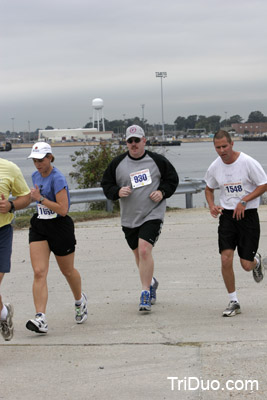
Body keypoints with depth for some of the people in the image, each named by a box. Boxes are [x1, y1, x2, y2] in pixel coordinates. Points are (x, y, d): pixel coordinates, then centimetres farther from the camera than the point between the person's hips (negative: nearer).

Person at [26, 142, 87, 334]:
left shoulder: (57, 178, -17)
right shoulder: (36, 176, 8)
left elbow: (63, 209, -23)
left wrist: (40, 198, -22)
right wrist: (33, 196, 11)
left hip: (60, 226, -6)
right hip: (39, 226, 6)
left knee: (68, 270, 14)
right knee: (39, 272, -11)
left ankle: (80, 300, 44)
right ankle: (40, 318, -20)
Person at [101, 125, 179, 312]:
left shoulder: (157, 160, -2)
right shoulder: (118, 163, 2)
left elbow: (173, 179, 9)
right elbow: (106, 184, 8)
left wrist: (162, 192, -9)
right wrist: (118, 191, -12)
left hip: (153, 214, -4)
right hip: (129, 218, 4)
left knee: (144, 249, -20)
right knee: (138, 254, 15)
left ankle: (145, 293, -14)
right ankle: (151, 282, 42)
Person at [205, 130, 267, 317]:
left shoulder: (248, 162, -13)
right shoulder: (214, 167, 1)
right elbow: (209, 188, 18)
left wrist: (244, 201, -17)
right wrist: (212, 205, -2)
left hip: (248, 214, -3)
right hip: (227, 215, 3)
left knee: (246, 265, -3)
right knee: (226, 259, -11)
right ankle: (234, 302, 3)